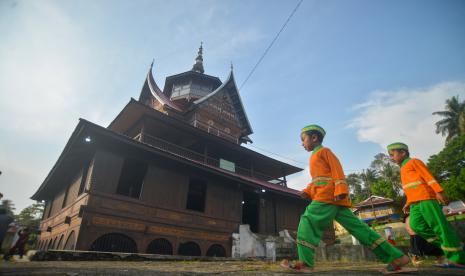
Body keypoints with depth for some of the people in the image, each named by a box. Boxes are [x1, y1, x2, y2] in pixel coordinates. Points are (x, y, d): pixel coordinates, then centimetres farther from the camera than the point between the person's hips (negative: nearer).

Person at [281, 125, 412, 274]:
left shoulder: (323, 151, 5)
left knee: (308, 222, -13)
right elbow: (317, 180, 28)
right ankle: (395, 256, 5)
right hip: (331, 199, 9)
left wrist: (340, 191, -21)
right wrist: (307, 191, 12)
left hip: (328, 196, -9)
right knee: (357, 227, 5)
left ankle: (305, 262, -15)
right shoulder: (316, 157, 31)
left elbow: (336, 169, -8)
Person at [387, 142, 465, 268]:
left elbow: (428, 176, -9)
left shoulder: (413, 162, 2)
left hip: (426, 198, -8)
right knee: (416, 225, -6)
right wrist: (408, 203, 23)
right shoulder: (403, 169, 26)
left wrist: (439, 192, -19)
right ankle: (444, 243, 6)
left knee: (440, 226, -7)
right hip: (415, 203, 8)